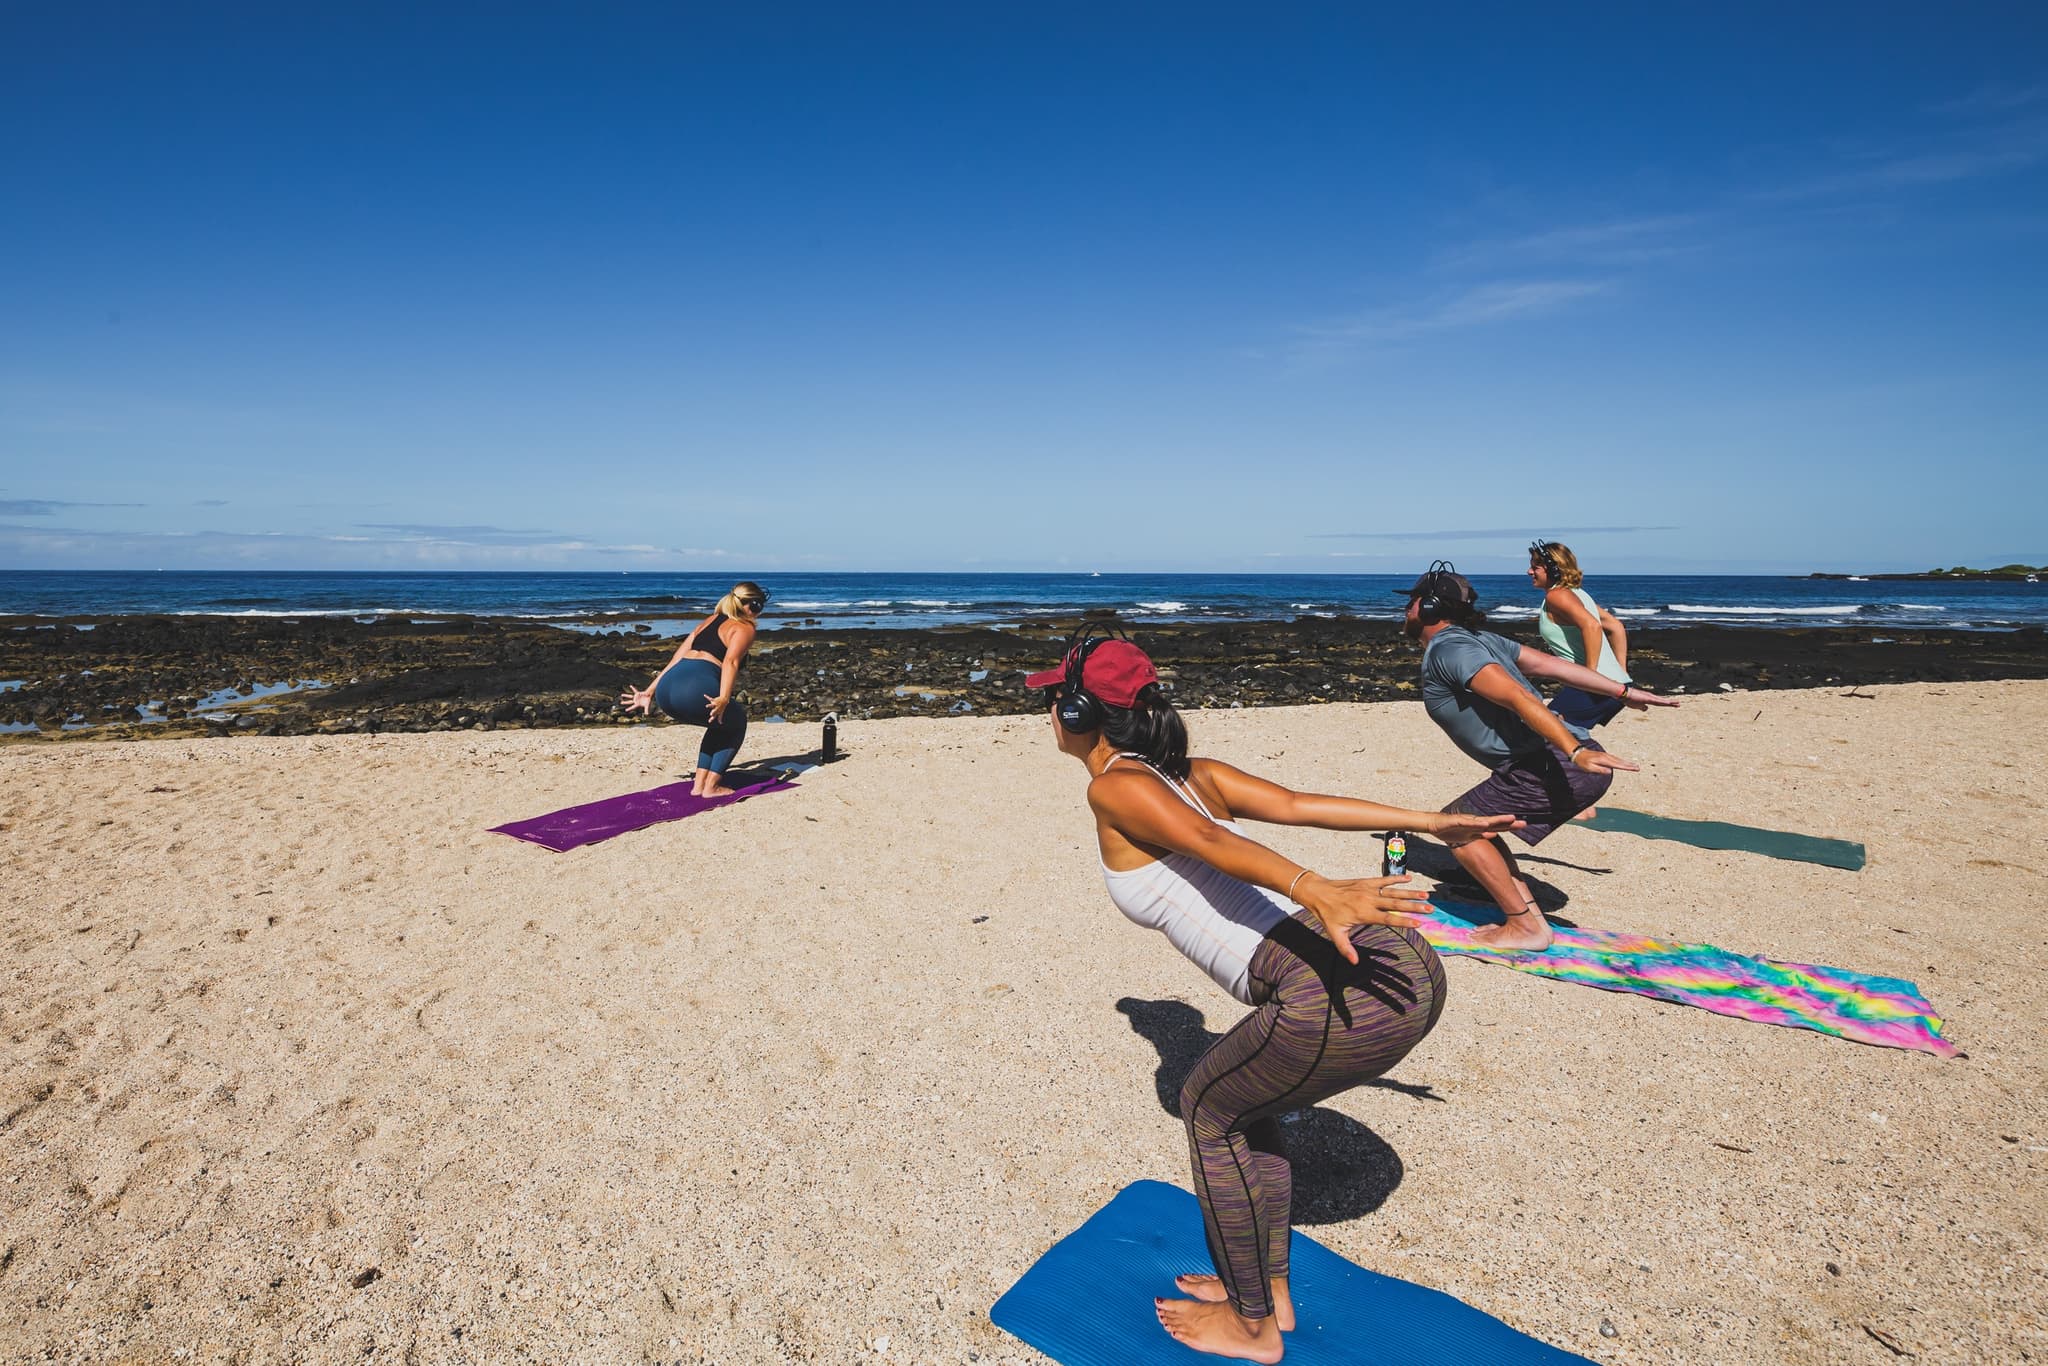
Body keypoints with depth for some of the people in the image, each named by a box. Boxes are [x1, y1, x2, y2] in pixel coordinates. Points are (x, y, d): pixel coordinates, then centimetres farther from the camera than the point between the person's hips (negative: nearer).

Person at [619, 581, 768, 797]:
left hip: (666, 690, 7)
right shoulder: (745, 628, 8)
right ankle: (711, 786, 12)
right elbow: (730, 663, -12)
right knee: (735, 723, 20)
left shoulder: (709, 621, 29)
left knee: (720, 724, 31)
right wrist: (723, 699, -24)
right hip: (695, 689, -7)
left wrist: (650, 692, 28)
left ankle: (699, 783, 25)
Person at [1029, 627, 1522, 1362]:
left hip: (1349, 992, -8)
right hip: (1411, 967, 8)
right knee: (1245, 1095, 27)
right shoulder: (1193, 773, 20)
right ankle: (1269, 1290, 42)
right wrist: (1433, 820, 12)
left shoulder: (1114, 788, -2)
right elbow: (1296, 803, 14)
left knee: (1211, 1109, 17)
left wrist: (1313, 890, -33)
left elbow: (1210, 841, -19)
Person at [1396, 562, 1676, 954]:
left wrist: (1574, 751, -31)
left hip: (1555, 766, -10)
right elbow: (1551, 664, 19)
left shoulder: (1447, 649, -11)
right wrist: (1623, 691, 23)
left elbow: (1518, 697, -23)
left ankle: (1526, 927, 2)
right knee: (1473, 824, 17)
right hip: (1575, 761, 10)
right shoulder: (1477, 638, 18)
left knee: (1457, 825, -2)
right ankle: (1527, 913, 15)